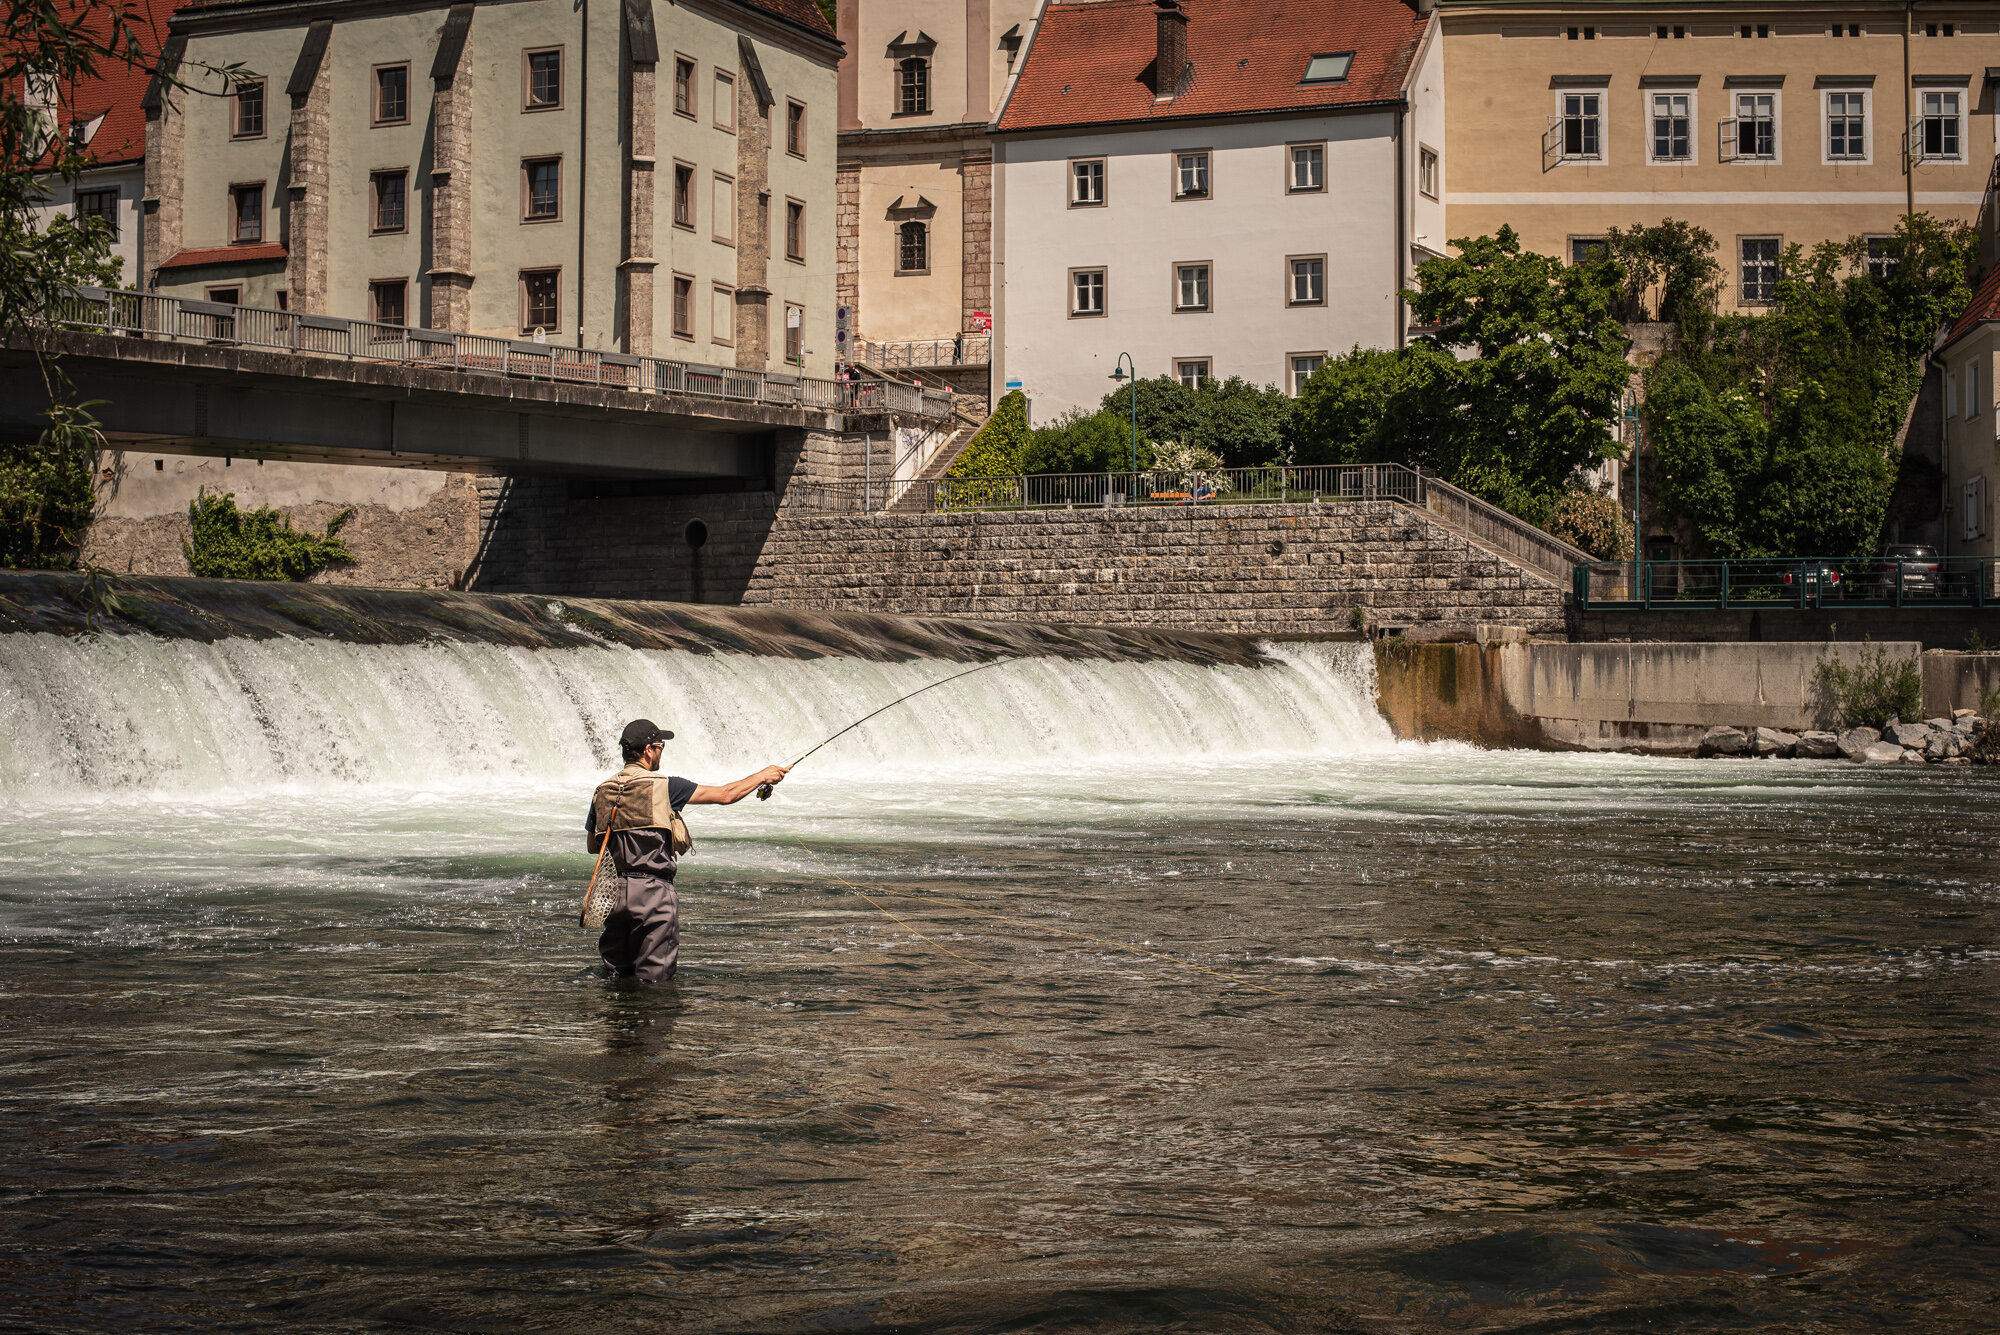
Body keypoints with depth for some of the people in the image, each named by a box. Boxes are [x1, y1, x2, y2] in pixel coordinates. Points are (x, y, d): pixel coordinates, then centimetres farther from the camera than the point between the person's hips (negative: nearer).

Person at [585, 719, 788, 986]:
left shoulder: (602, 792, 7)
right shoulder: (663, 786, -6)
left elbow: (592, 846, 17)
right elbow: (724, 795, -1)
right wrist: (762, 776, 12)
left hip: (613, 890, 5)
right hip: (652, 892, -5)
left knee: (616, 973, 15)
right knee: (655, 977, 0)